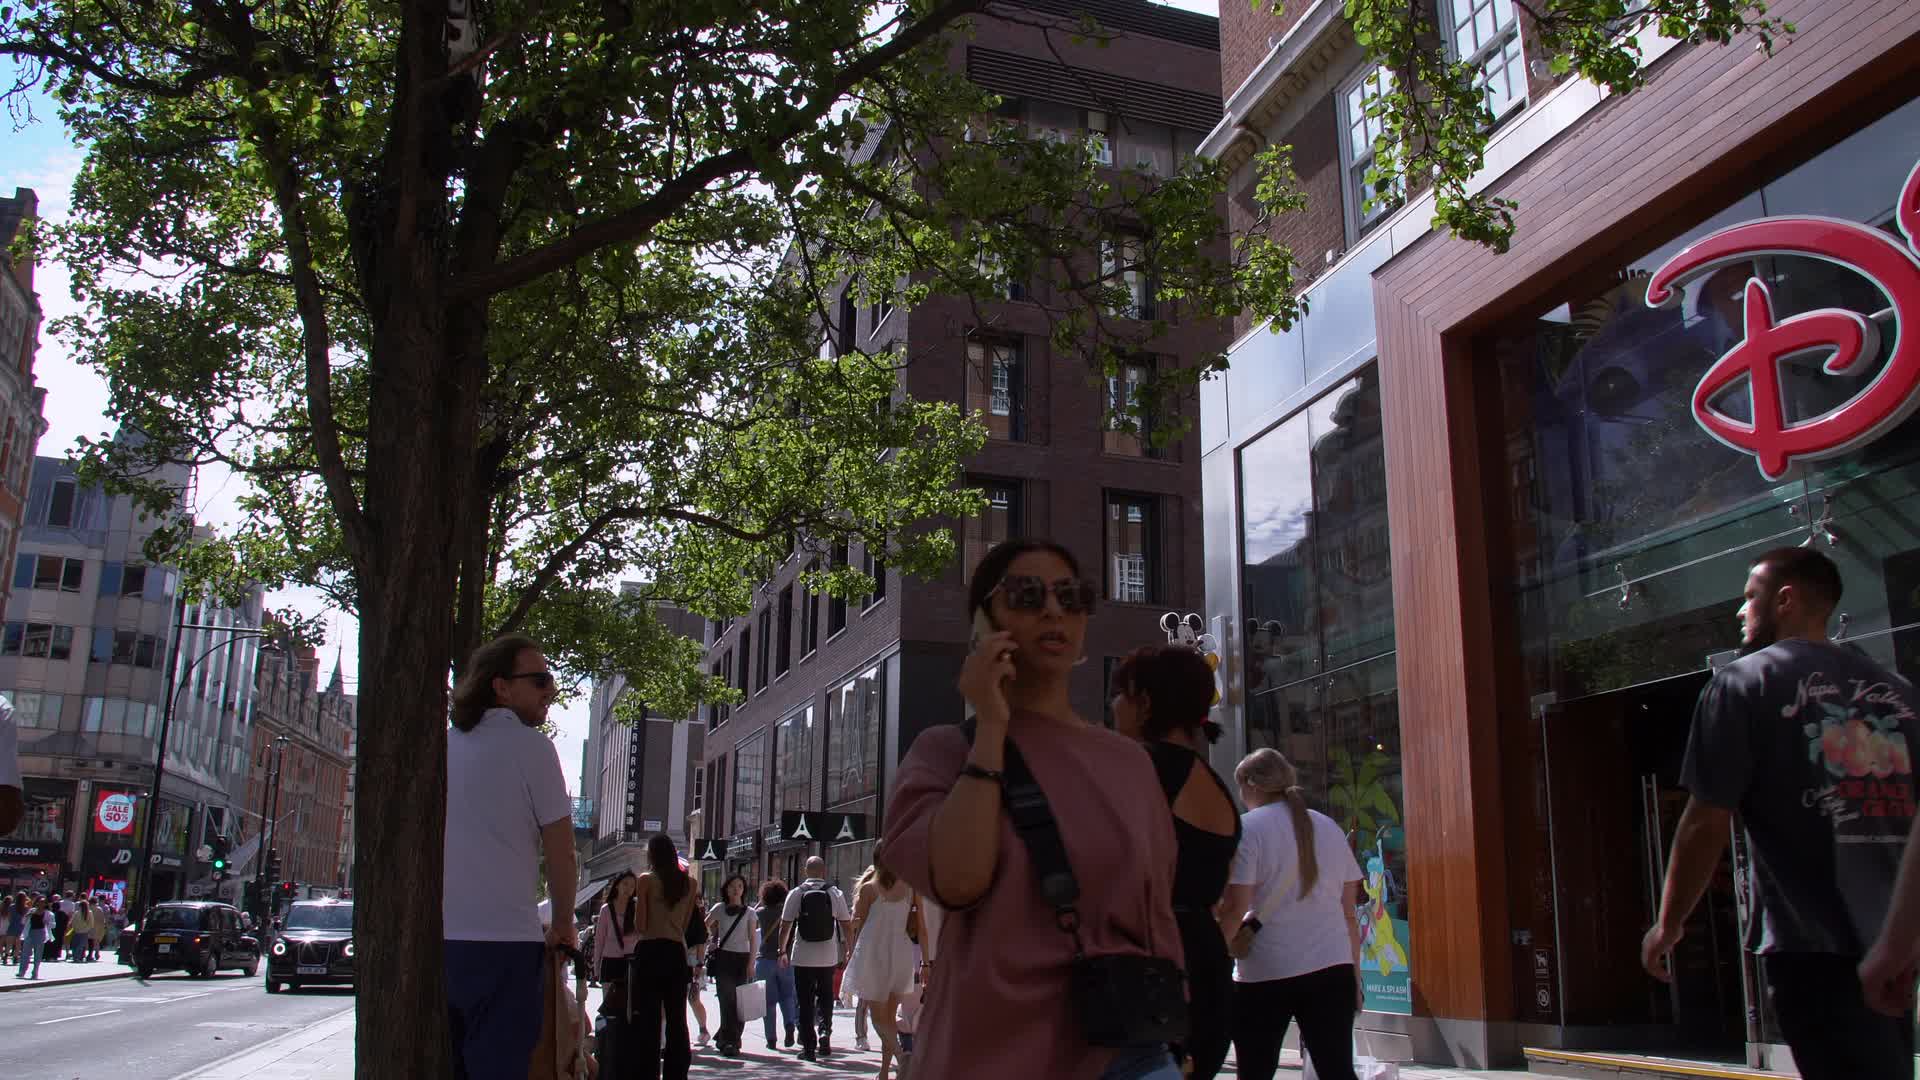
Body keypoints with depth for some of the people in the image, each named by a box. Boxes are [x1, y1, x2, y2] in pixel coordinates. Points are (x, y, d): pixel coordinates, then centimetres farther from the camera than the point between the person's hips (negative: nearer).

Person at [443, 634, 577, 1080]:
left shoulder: (441, 746, 13)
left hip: (435, 940, 6)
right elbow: (560, 851, -6)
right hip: (503, 941, -6)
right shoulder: (530, 746, -6)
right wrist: (563, 924, 8)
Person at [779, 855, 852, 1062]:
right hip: (828, 957, 1)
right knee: (825, 998, 17)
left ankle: (808, 1047, 7)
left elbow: (785, 926, -1)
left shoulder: (796, 894, -3)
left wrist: (783, 951, 11)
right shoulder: (835, 894, -2)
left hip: (802, 957, -1)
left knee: (805, 1002, 8)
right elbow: (846, 925, 1)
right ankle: (824, 1032, -4)